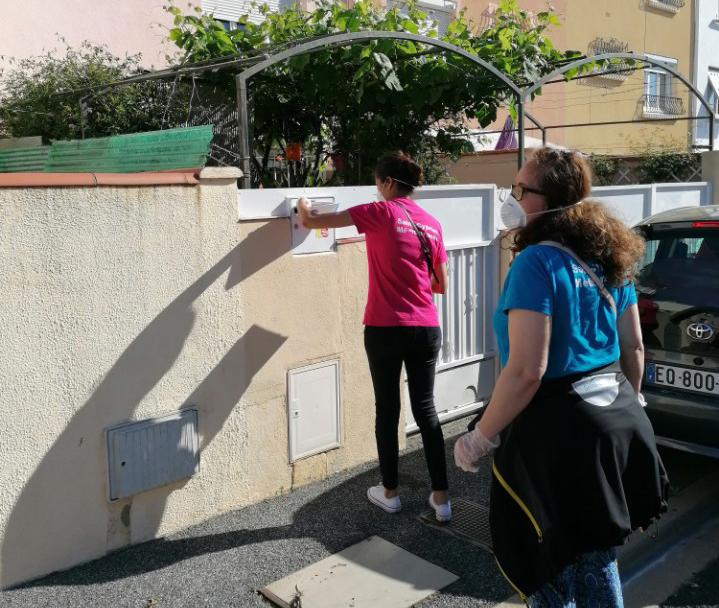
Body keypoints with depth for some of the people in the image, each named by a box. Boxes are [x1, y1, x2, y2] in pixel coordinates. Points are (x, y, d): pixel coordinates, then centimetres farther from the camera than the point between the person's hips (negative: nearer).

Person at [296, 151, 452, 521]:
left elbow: (310, 222, -1)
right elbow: (441, 285, 13)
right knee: (426, 410, 11)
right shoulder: (432, 223, 8)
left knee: (387, 410, 10)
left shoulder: (380, 213, -5)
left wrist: (303, 205, 20)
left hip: (384, 329, -4)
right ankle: (441, 498, 14)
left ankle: (389, 492, 24)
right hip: (426, 330, 4)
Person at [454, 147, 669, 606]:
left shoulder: (537, 263, -18)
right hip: (617, 424, 9)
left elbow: (526, 372, -24)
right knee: (596, 562, 23)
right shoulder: (610, 259, 7)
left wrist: (481, 438, -14)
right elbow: (633, 350, 14)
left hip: (558, 431, -8)